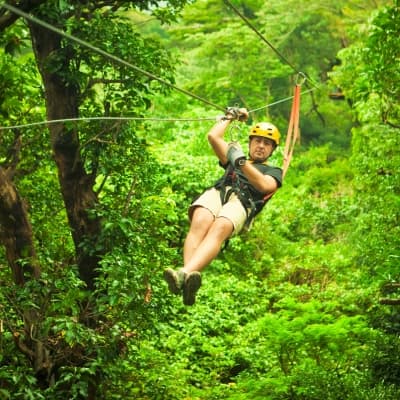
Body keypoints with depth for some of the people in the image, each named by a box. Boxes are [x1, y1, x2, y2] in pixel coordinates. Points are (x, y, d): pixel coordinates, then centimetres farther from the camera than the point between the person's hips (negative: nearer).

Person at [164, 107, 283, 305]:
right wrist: (230, 116, 44)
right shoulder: (233, 160, 42)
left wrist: (241, 161, -1)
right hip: (217, 192, 3)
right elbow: (213, 136, 34)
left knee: (219, 228, -39)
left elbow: (265, 186, 7)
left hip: (241, 203, -3)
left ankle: (185, 274, -64)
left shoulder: (273, 172, 31)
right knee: (200, 223, -35)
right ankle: (188, 280, -58)